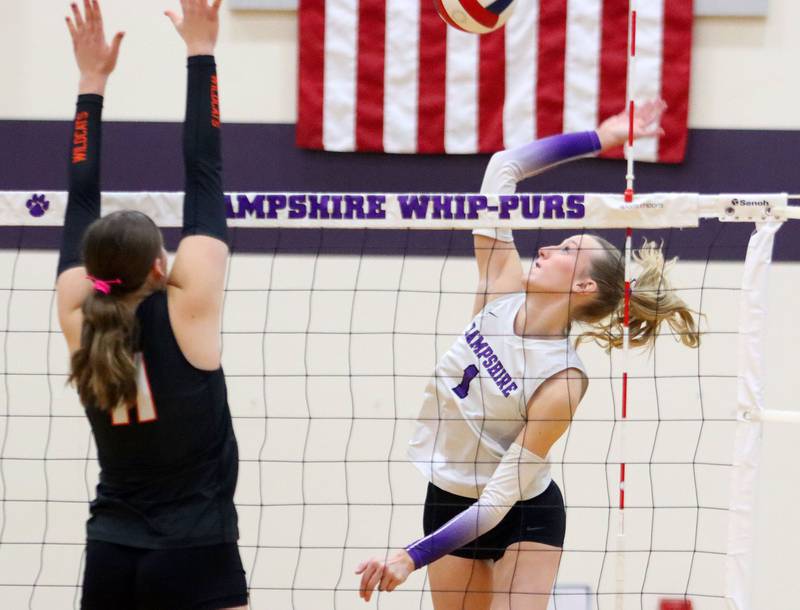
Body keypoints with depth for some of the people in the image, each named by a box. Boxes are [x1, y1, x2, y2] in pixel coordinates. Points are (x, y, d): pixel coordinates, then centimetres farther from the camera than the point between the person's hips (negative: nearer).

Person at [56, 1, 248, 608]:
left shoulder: (81, 325, 1)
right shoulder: (187, 312, -10)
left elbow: (82, 201, 10)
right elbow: (204, 174, -6)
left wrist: (92, 84, 14)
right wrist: (201, 54, -2)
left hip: (110, 558, 5)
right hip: (196, 560, -5)